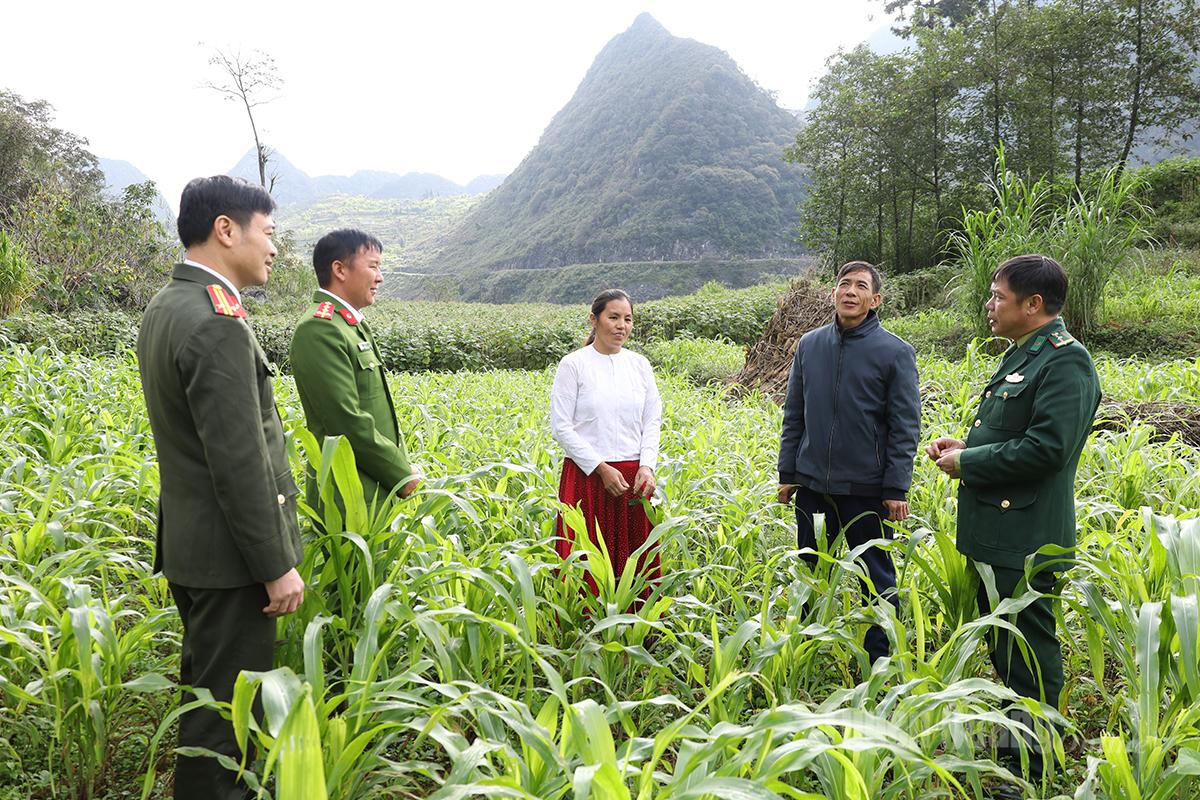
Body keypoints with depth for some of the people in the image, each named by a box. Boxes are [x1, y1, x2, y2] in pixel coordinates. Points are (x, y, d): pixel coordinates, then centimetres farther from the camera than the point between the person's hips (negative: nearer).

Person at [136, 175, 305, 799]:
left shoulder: (163, 307, 9)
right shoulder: (218, 324, -23)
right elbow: (240, 463, -24)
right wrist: (277, 566, -16)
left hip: (187, 543, 10)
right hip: (229, 553, -10)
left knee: (203, 690, 23)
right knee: (225, 703, 3)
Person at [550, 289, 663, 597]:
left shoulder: (639, 364, 9)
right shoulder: (573, 364, -3)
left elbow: (653, 421, 10)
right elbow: (561, 427, -7)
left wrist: (647, 465, -6)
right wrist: (602, 468, -13)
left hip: (634, 478, 4)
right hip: (587, 476, -4)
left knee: (636, 559, 8)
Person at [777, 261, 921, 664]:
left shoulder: (895, 352, -6)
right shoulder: (809, 344, 6)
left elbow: (905, 426, -6)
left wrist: (897, 487, -10)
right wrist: (787, 472, 8)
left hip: (867, 489, -4)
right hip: (812, 484, 4)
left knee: (877, 577, 8)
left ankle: (881, 660, 22)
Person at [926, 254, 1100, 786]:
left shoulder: (1065, 361, -16)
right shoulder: (1021, 354, 15)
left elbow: (1047, 447, -25)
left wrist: (967, 462, -15)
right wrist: (964, 446, 7)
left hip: (1025, 539, -10)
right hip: (994, 533, 10)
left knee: (1027, 650, 2)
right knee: (1002, 644, 20)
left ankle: (1033, 761, 17)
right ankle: (1013, 738, 36)